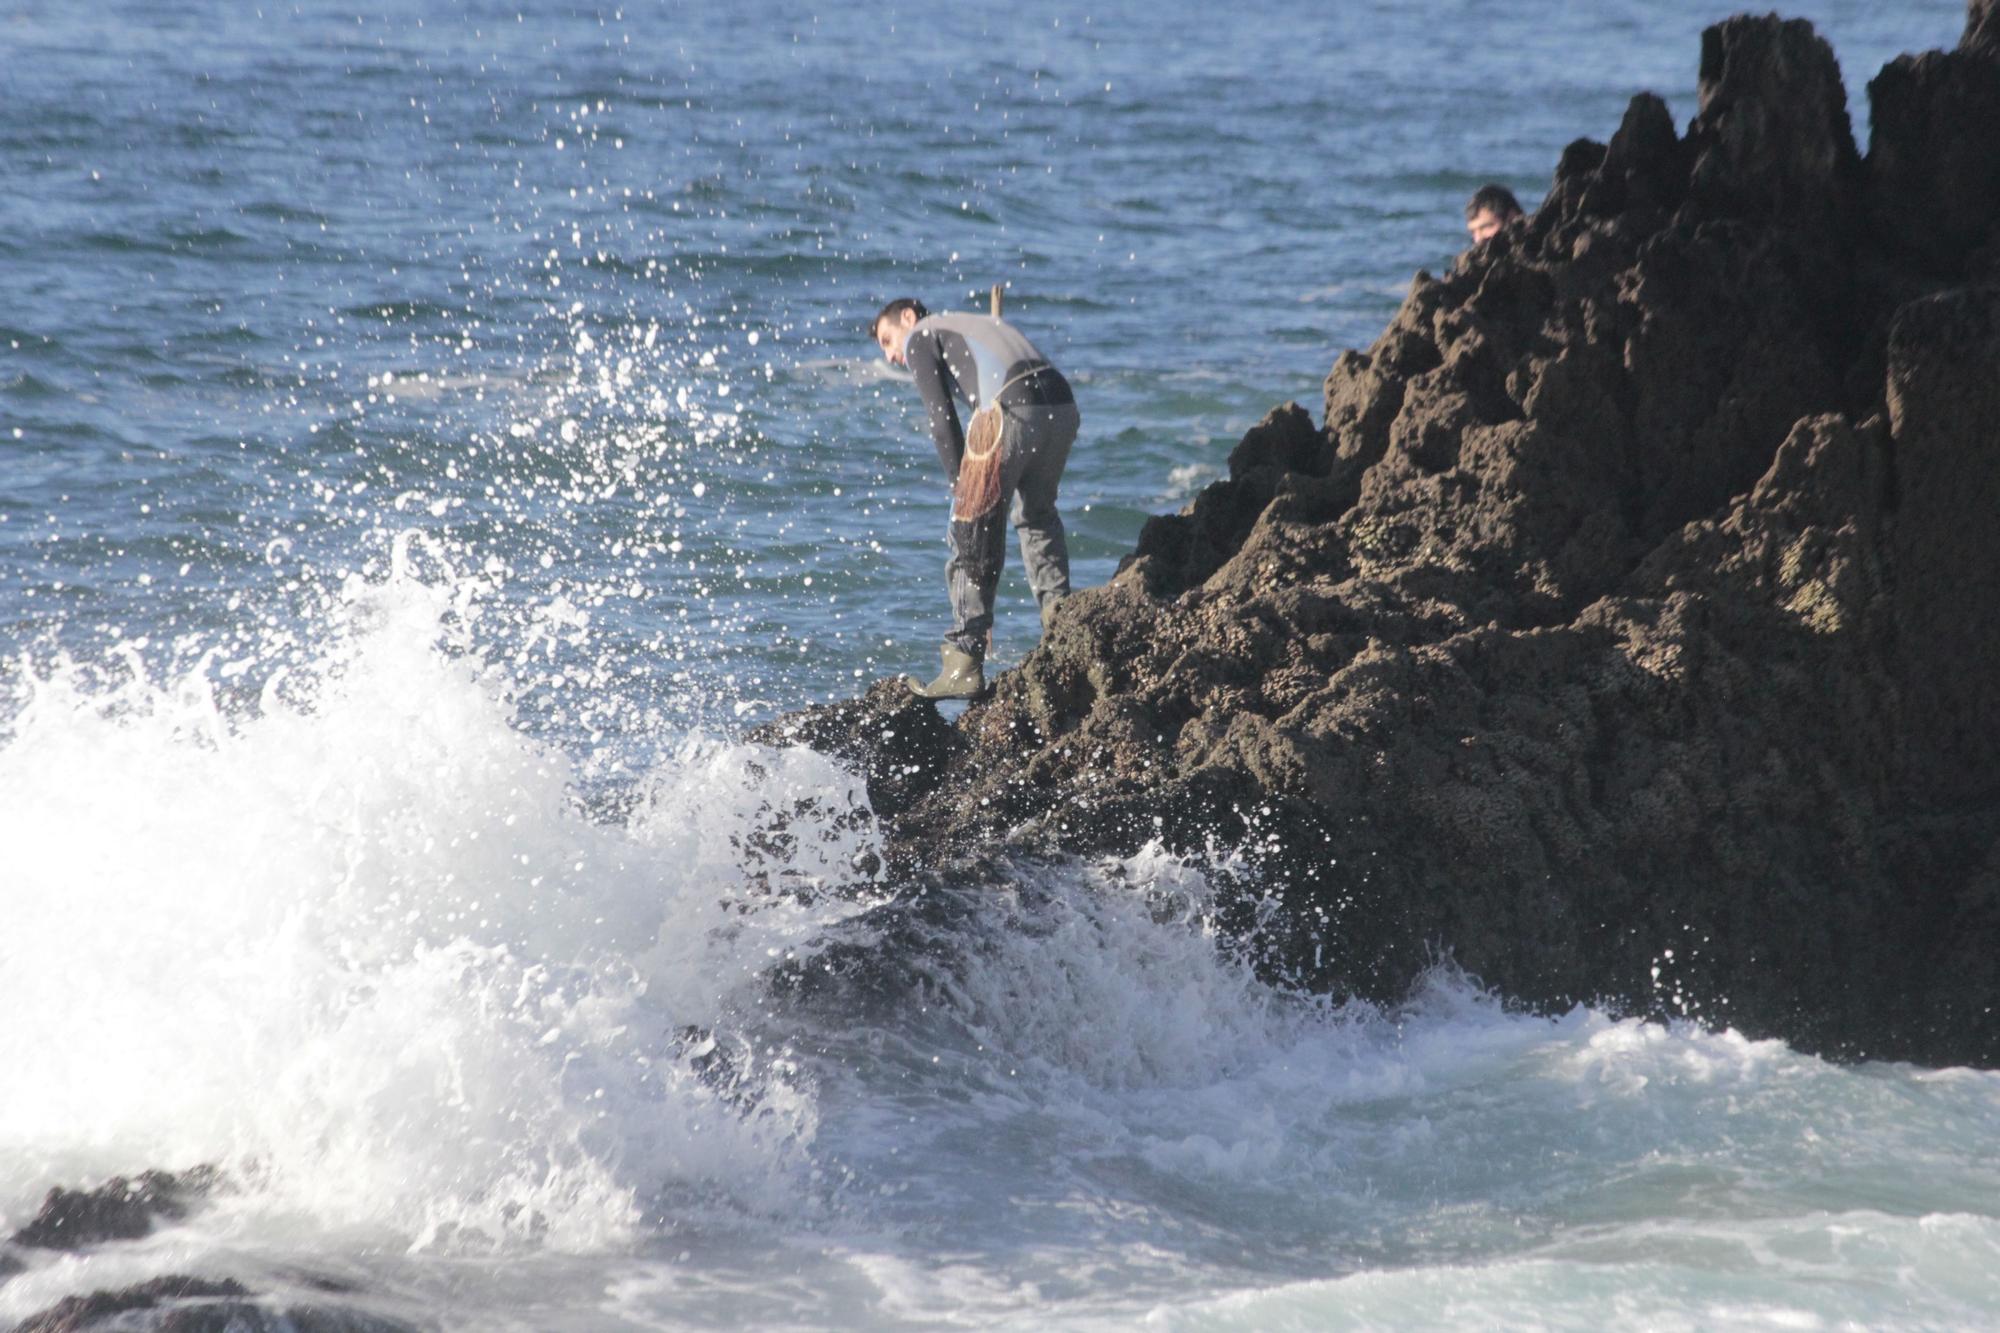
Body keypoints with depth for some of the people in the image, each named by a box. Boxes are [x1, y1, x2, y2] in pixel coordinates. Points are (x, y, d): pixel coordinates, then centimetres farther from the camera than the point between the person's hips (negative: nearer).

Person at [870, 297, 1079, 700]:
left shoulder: (920, 337, 16)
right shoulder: (979, 326, 37)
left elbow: (942, 420, 6)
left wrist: (963, 486, 11)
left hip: (1011, 410, -7)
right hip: (1062, 405, 7)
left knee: (971, 538, -1)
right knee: (1037, 513, 32)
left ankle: (965, 666, -4)